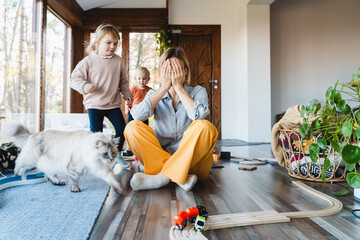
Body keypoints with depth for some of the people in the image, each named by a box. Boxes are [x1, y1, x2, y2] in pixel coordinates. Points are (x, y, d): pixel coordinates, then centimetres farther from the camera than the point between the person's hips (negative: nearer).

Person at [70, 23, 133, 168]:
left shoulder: (119, 61, 4)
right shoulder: (88, 61, -5)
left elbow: (123, 82, 13)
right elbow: (75, 78, -4)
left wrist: (127, 94, 3)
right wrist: (86, 86, -21)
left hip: (113, 104, 3)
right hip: (94, 104, -2)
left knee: (121, 129, 2)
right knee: (96, 133, 0)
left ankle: (117, 154, 25)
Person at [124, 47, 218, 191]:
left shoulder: (198, 92, 4)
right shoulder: (154, 95, 8)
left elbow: (199, 115, -20)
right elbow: (137, 115, -15)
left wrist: (179, 87, -14)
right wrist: (164, 88, -13)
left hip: (191, 160, -1)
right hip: (159, 156, 2)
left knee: (205, 127, -28)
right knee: (132, 127, -18)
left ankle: (163, 176, -26)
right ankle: (179, 176, -26)